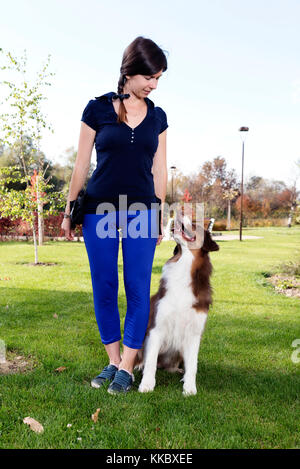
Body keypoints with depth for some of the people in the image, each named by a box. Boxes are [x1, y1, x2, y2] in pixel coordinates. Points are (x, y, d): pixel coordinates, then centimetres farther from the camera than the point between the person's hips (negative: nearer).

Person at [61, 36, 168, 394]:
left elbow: (159, 170, 11)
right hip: (100, 207, -1)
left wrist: (160, 216, 10)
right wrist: (69, 210, 5)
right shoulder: (97, 109, 2)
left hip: (141, 210, 1)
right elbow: (82, 164, 4)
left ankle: (127, 368, 12)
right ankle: (113, 361, 20)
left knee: (138, 288, -1)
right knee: (103, 286, 4)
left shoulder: (157, 117, 9)